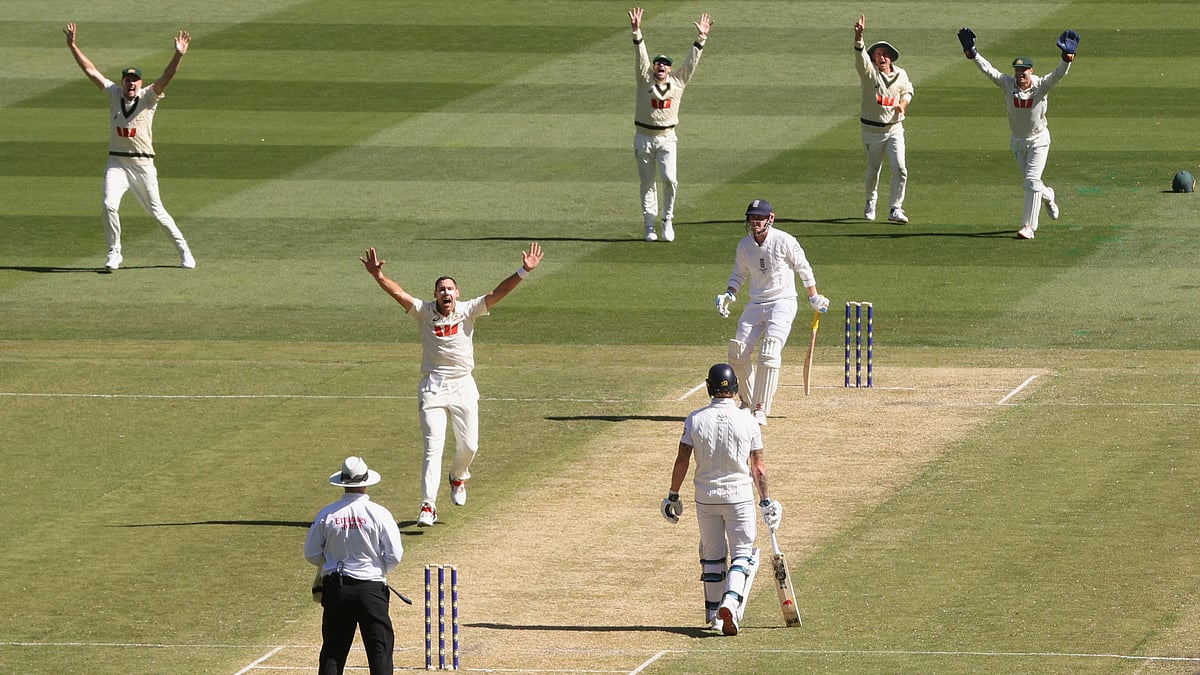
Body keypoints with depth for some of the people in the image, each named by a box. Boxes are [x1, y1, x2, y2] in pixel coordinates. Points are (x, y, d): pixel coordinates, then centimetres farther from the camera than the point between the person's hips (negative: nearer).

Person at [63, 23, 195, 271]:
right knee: (109, 205, -16)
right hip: (117, 163, 2)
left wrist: (179, 55, -35)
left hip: (143, 164, -2)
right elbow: (90, 70, 6)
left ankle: (183, 250, 19)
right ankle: (114, 253, -1)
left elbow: (166, 77, -19)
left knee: (156, 211, 3)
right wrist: (72, 46, 1)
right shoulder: (114, 94, 5)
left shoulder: (148, 97, -4)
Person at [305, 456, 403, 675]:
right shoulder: (379, 514, -9)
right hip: (371, 589, -2)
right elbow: (394, 556, -7)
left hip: (335, 589, 2)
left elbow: (311, 554, 4)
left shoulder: (327, 515, -2)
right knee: (380, 648, 1)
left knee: (332, 649, 8)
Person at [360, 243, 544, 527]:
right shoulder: (424, 312, -4)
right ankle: (428, 506, -13)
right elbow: (398, 293, -17)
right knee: (433, 448, -10)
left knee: (468, 445, 8)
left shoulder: (468, 311, -2)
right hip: (432, 388, -2)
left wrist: (523, 271, -22)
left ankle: (458, 477, 42)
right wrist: (378, 276, -34)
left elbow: (497, 294, -10)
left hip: (462, 386, 2)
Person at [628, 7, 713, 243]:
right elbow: (641, 55, -9)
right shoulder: (645, 80, 0)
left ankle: (667, 221, 2)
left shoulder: (678, 82, 4)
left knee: (670, 179, -14)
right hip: (644, 138, 0)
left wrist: (701, 38, -8)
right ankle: (649, 226, 9)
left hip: (667, 139, 0)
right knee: (648, 184, 4)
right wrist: (636, 31, -21)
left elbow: (691, 61, 1)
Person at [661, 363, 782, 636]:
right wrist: (765, 501, 5)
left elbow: (682, 461, -6)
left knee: (712, 556, 15)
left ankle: (713, 614, 21)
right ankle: (731, 601, -20)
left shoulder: (695, 420, -7)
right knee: (743, 554, 3)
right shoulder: (748, 421, -9)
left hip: (706, 498, 2)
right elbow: (758, 467, -5)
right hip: (740, 496, -2)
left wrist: (672, 495, 4)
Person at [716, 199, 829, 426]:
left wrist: (814, 298, 6)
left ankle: (760, 409, -20)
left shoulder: (784, 241, -12)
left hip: (782, 303, -5)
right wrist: (729, 295, -2)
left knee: (769, 354, -21)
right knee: (737, 353, -3)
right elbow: (739, 275, 16)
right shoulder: (744, 245, 2)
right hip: (755, 304, 5)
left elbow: (804, 269, 0)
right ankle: (748, 399, 21)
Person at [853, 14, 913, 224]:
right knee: (873, 170, 11)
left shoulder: (900, 75, 2)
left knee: (900, 168, -11)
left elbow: (908, 90, 22)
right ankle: (871, 203, 36)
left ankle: (896, 209, -4)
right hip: (872, 129, -2)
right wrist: (859, 35, -47)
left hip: (894, 128, 2)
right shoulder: (869, 72, -9)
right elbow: (860, 55, -28)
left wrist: (903, 103, -1)